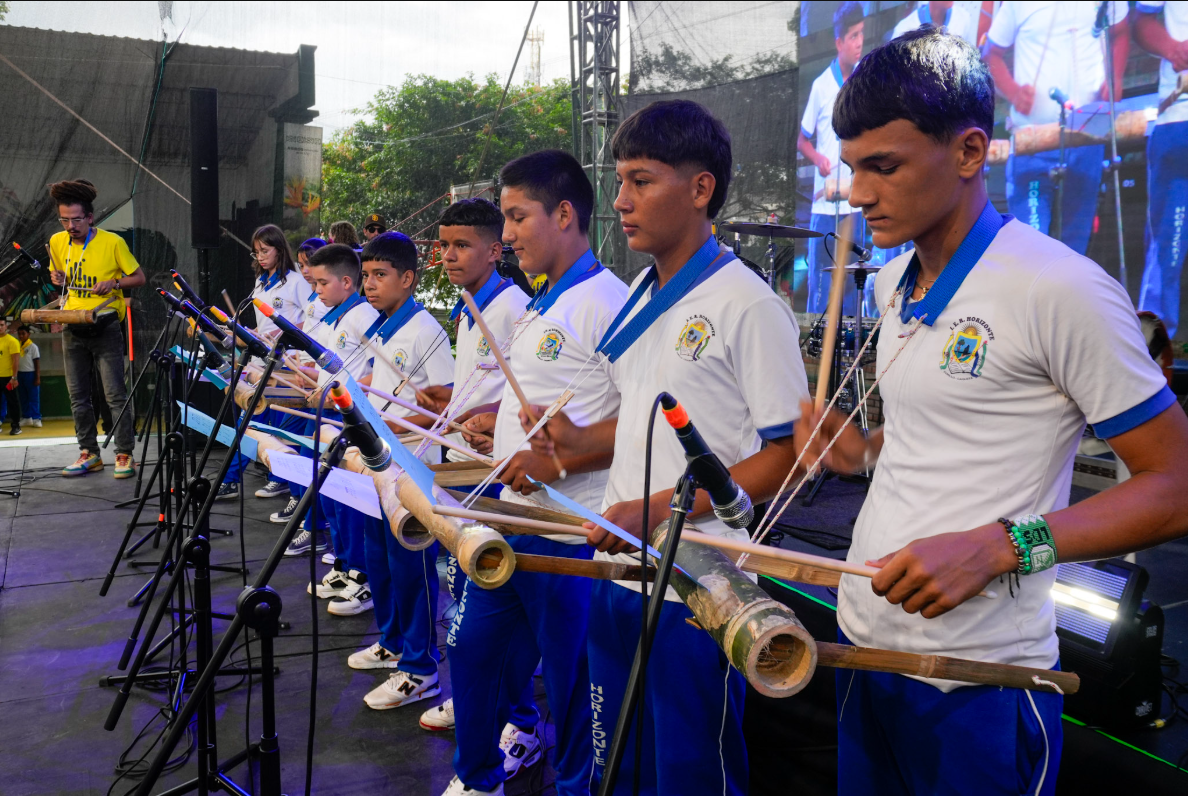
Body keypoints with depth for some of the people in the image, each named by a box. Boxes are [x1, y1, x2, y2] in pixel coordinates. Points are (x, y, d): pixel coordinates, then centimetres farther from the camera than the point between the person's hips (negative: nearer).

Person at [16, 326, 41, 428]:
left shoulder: (33, 347, -7)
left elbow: (37, 363, -6)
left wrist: (38, 377, -10)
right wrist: (15, 376, 10)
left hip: (30, 374, -5)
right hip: (20, 374, 5)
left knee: (34, 397, -2)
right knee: (23, 397, 10)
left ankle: (36, 418, 2)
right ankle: (26, 418, 18)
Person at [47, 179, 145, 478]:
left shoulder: (112, 242, -9)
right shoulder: (57, 242, 5)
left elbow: (139, 278, -2)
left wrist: (114, 283, -19)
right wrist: (58, 280, -3)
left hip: (105, 328, -5)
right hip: (72, 328, 5)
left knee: (115, 394, -6)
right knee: (78, 397, 8)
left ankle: (124, 455, 0)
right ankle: (89, 453, 18)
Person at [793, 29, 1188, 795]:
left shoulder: (1062, 289, -17)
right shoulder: (893, 282, 7)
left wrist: (1000, 546, -24)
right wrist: (867, 450, 1)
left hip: (975, 682, -7)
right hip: (861, 639, 7)